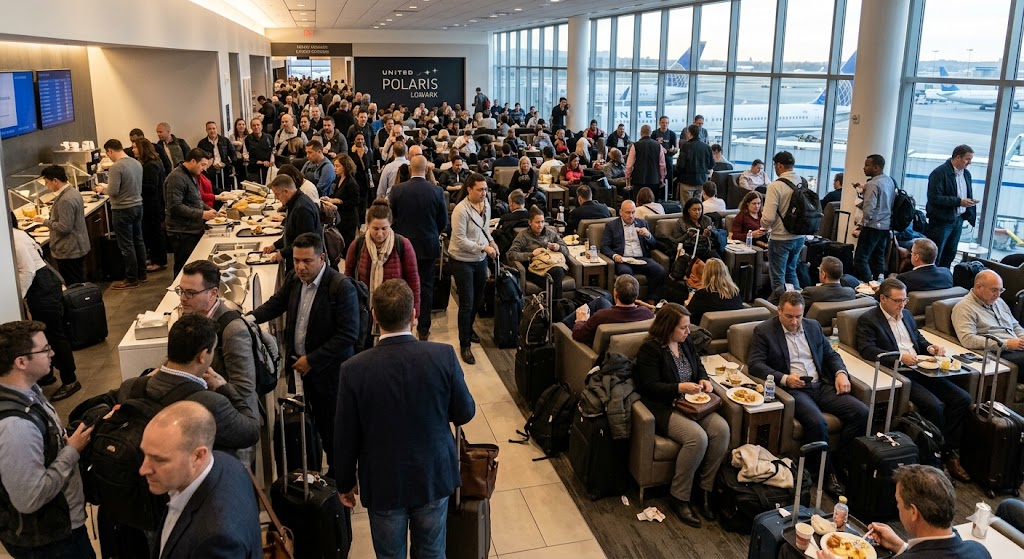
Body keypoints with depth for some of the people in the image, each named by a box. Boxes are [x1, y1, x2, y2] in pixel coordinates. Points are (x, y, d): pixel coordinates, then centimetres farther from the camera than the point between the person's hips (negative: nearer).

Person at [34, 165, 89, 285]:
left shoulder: (65, 200, -23)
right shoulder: (74, 192, 8)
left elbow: (64, 228, -24)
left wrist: (45, 221, -12)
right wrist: (49, 218, 12)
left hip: (69, 251, -10)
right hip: (78, 247, 10)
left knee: (73, 287, -1)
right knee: (79, 283, 18)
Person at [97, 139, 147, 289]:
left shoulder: (116, 167, -19)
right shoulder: (137, 163, 4)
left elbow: (113, 192, -21)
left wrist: (102, 189, 0)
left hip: (123, 210, -8)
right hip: (138, 206, 8)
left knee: (126, 245, 1)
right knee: (138, 241, 16)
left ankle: (131, 279, 8)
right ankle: (141, 275, 24)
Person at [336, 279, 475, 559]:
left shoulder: (354, 369, -20)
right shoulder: (444, 356, -19)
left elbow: (347, 437, -10)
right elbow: (465, 413, -6)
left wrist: (345, 484, 7)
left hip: (383, 484, -1)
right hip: (434, 476, 1)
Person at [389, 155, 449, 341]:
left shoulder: (397, 190, -10)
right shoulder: (437, 191, -9)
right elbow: (443, 221, -2)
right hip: (429, 245, 0)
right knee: (426, 287, 8)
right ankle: (423, 330, 12)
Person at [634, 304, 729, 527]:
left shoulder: (685, 342, 11)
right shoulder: (650, 349, -12)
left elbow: (698, 366, 24)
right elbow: (650, 386, -16)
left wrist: (703, 379, 2)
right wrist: (680, 388, -24)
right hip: (662, 408, -7)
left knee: (721, 428, -19)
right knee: (697, 437, -31)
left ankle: (705, 490, -6)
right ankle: (680, 498, -13)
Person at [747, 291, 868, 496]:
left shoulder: (813, 326, 16)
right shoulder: (764, 331, -1)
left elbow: (830, 354, 22)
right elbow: (754, 364, -10)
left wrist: (841, 372, 0)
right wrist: (784, 379, -22)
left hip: (821, 385, 6)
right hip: (792, 389, -6)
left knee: (861, 412, -14)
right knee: (816, 421, -32)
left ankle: (839, 461, 0)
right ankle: (826, 474, -10)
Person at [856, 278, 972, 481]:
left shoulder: (906, 315, 20)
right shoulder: (868, 320, -4)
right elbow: (867, 349, -16)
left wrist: (930, 347, 5)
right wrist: (900, 357, -24)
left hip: (920, 370, 8)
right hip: (898, 374, -8)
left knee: (963, 398, -10)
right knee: (933, 405, -27)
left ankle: (948, 450, -3)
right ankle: (945, 455, -6)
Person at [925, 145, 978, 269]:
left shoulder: (966, 174, 11)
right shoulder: (939, 173, -14)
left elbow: (968, 195, 22)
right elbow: (934, 198, -21)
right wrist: (959, 202, -23)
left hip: (958, 220, 8)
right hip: (942, 220, -8)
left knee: (950, 255, 13)